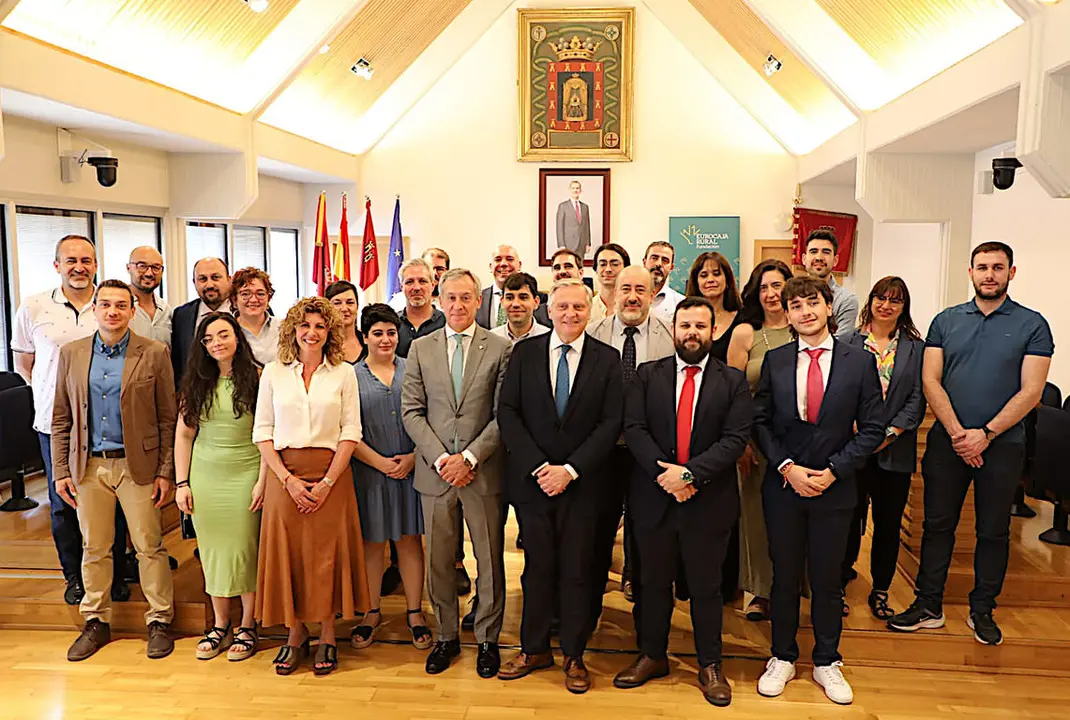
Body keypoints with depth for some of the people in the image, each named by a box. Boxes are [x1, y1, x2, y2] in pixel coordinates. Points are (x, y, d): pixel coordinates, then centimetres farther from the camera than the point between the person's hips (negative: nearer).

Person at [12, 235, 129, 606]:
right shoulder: (33, 308, 1)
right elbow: (23, 363, 12)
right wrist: (54, 394, 6)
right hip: (55, 423, 1)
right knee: (63, 503, 11)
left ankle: (116, 576, 22)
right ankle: (74, 576, 29)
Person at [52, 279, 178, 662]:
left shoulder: (153, 353, -3)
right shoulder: (71, 353, 6)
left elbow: (168, 418, -3)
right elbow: (61, 418, 9)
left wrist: (166, 471, -6)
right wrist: (60, 471, 4)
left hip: (137, 465, -3)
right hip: (88, 465, 3)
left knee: (149, 546, 4)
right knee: (94, 548, 12)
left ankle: (159, 621, 17)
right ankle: (96, 623, 27)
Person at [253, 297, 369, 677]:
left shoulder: (343, 373, 2)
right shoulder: (274, 372, 5)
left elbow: (351, 432, -1)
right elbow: (262, 432, 3)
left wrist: (327, 483, -10)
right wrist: (288, 480, -8)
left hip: (331, 474, -1)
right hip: (284, 475, 1)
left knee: (327, 553, 3)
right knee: (286, 553, 4)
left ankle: (327, 637, 17)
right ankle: (295, 633, 22)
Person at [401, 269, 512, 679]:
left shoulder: (500, 348, 0)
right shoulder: (421, 349, 6)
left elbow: (504, 414, -5)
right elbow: (412, 411, 2)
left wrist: (469, 457, -13)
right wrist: (440, 458, -9)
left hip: (483, 471, -2)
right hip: (435, 471, 2)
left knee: (489, 560, 7)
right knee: (439, 560, 11)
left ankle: (487, 640, 24)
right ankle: (446, 637, 29)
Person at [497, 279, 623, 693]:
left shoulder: (607, 359, -1)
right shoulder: (524, 353, 2)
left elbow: (611, 423, -6)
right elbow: (508, 413, -2)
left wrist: (570, 469, -13)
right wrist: (538, 467, -12)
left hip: (582, 483, 0)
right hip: (531, 479, 1)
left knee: (577, 570, 8)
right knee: (538, 567, 10)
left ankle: (574, 656, 24)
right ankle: (534, 649, 27)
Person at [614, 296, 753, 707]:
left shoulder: (733, 381, 0)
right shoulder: (647, 375, 3)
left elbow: (735, 438, -9)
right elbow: (634, 428, -6)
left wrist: (689, 473, -19)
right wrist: (664, 476, -17)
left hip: (708, 500, -1)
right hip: (654, 497, 1)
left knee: (706, 587, 11)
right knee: (654, 583, 15)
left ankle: (710, 666, 29)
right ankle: (652, 657, 33)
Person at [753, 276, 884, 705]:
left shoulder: (860, 362, -3)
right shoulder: (774, 361, 1)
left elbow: (872, 428, -3)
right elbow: (760, 421, 1)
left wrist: (833, 470, -12)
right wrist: (787, 467, -11)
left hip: (835, 489, -1)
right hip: (783, 485, 1)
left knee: (826, 579, 11)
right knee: (785, 577, 11)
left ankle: (826, 663, 30)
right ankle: (783, 658, 28)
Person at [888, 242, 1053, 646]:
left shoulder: (1032, 325, -1)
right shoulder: (946, 321, 5)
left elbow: (1030, 391, -7)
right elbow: (930, 380, -1)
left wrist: (985, 434, -16)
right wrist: (956, 432, -12)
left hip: (1002, 444, -1)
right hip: (947, 441, 2)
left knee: (994, 531, 9)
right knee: (938, 524, 8)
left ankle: (982, 610, 25)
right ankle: (928, 605, 19)